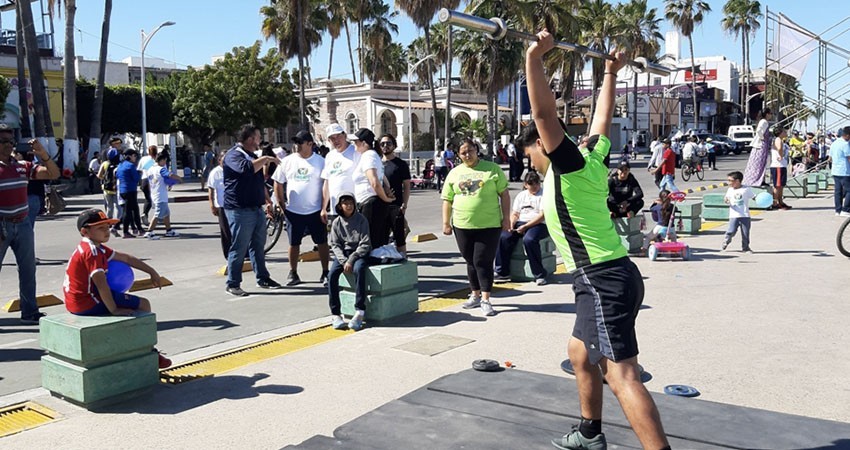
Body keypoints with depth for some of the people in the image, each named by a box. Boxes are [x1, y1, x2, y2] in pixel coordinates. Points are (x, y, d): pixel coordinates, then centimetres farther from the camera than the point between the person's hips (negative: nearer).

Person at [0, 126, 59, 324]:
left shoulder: (23, 166, 8)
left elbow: (53, 174, 8)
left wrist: (43, 154, -9)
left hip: (23, 224, 5)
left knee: (28, 269, 9)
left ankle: (29, 312, 17)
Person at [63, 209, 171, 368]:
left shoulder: (97, 248, 11)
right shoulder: (91, 251, -20)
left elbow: (125, 258, 15)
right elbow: (100, 282, -28)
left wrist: (151, 272, 14)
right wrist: (114, 310, -24)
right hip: (88, 303, -11)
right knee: (143, 305, -3)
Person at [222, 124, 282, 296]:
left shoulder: (252, 156, 20)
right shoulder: (233, 155, -10)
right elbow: (247, 168, -31)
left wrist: (267, 200, 25)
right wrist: (265, 159, -18)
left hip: (257, 208, 9)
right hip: (240, 210, -9)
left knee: (258, 246, 13)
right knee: (239, 248, -4)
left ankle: (262, 279, 22)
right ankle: (232, 284, 4)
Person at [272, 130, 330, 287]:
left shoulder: (320, 162, -2)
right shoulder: (287, 161, 2)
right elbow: (278, 184, 8)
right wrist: (282, 205, 2)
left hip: (316, 211, -1)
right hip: (293, 211, 2)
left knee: (322, 242, 3)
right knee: (294, 243, 9)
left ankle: (325, 274, 13)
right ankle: (293, 274, 21)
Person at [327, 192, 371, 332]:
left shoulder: (361, 220, -2)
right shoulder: (336, 223, 6)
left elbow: (365, 244, -7)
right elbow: (335, 245, 2)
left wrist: (351, 260, -18)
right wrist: (344, 261, -15)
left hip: (359, 253, -3)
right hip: (342, 254, 3)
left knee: (359, 269, -35)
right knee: (332, 274, -25)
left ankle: (359, 312, -34)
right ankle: (335, 314, -20)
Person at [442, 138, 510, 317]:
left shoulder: (492, 169, 2)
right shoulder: (454, 173, 9)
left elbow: (504, 194, 2)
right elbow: (447, 200, 11)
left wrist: (506, 218, -3)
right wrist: (446, 223, 6)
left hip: (489, 225, -3)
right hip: (463, 226, 3)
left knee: (483, 262, -6)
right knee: (471, 262, 13)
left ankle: (485, 300, -1)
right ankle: (475, 295, 27)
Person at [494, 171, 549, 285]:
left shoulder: (544, 195, 1)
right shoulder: (521, 195, 20)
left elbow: (542, 215, -10)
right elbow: (515, 214, 18)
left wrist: (525, 226, -18)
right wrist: (511, 223, -5)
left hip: (539, 224, -5)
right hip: (520, 224, 5)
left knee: (529, 239, -37)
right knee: (503, 237, -22)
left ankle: (540, 275, -24)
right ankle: (502, 273, -15)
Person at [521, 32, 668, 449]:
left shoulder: (569, 166, -10)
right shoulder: (591, 160, 12)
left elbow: (544, 113, -21)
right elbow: (602, 118, 26)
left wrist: (534, 57, -21)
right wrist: (610, 74, 36)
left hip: (604, 280, -10)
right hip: (606, 277, 10)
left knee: (622, 376, -13)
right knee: (581, 352, 23)